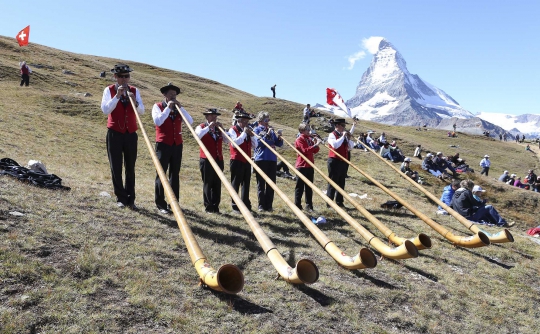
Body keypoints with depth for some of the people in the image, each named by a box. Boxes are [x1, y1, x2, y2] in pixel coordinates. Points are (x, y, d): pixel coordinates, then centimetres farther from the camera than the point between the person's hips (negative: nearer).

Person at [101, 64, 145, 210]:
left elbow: (142, 111, -4)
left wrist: (135, 102, -22)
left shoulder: (134, 91, 7)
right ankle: (120, 198, 11)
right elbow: (105, 110, -13)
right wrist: (117, 96, -21)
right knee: (116, 167, 1)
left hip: (131, 134, 2)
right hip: (114, 133, -1)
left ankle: (130, 199, 10)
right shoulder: (109, 90, 1)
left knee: (130, 167, 4)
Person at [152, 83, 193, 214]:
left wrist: (180, 107, -6)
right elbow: (158, 121, -14)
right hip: (163, 144, -4)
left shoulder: (178, 108, 15)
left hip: (177, 145, 4)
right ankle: (160, 204, 2)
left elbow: (190, 121, 1)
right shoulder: (158, 106, 4)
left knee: (175, 174, 6)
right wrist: (168, 108, -12)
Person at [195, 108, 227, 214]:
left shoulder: (219, 129, 15)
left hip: (219, 160, 4)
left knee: (217, 185, 5)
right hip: (206, 160, -4)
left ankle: (216, 206, 11)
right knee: (207, 184, 0)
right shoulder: (202, 127, 3)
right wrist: (209, 127, -18)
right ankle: (208, 207, 5)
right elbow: (198, 135, -20)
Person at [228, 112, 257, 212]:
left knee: (246, 184, 9)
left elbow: (255, 145, 12)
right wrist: (244, 133, -16)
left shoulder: (247, 131, 17)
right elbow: (234, 143, -20)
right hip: (237, 161, -6)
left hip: (247, 161, 6)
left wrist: (251, 135, -4)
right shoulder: (233, 130, -3)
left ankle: (246, 205, 15)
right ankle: (235, 205, 6)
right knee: (235, 184, 0)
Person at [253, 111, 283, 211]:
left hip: (272, 159, 4)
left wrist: (279, 137, -8)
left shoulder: (271, 131, 14)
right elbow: (259, 143, -12)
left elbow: (279, 144, 10)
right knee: (261, 183, 0)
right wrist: (267, 134, -15)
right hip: (261, 159, -4)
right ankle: (261, 206, 4)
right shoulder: (257, 130, 3)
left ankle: (269, 205, 11)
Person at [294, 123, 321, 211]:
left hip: (310, 165, 7)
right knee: (300, 186, -3)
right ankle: (297, 205, 1)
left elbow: (315, 151, 15)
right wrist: (315, 145, -21)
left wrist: (316, 144, -1)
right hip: (302, 165, -7)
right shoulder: (299, 139, -7)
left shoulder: (310, 139, 14)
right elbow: (305, 150, -19)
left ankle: (309, 205, 14)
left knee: (309, 187, 9)